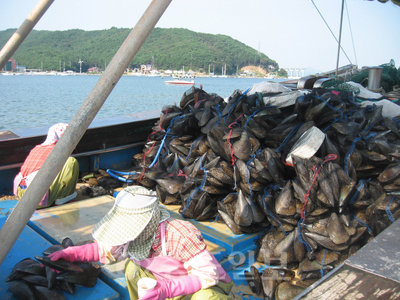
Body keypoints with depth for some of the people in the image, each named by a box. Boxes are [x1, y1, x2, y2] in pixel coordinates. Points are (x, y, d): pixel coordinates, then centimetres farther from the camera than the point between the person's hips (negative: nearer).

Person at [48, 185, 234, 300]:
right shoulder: (134, 238, -11)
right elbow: (107, 249, 7)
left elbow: (208, 274, -31)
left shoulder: (179, 234, -34)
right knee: (133, 268, -12)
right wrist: (69, 253, -5)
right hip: (168, 283, 6)